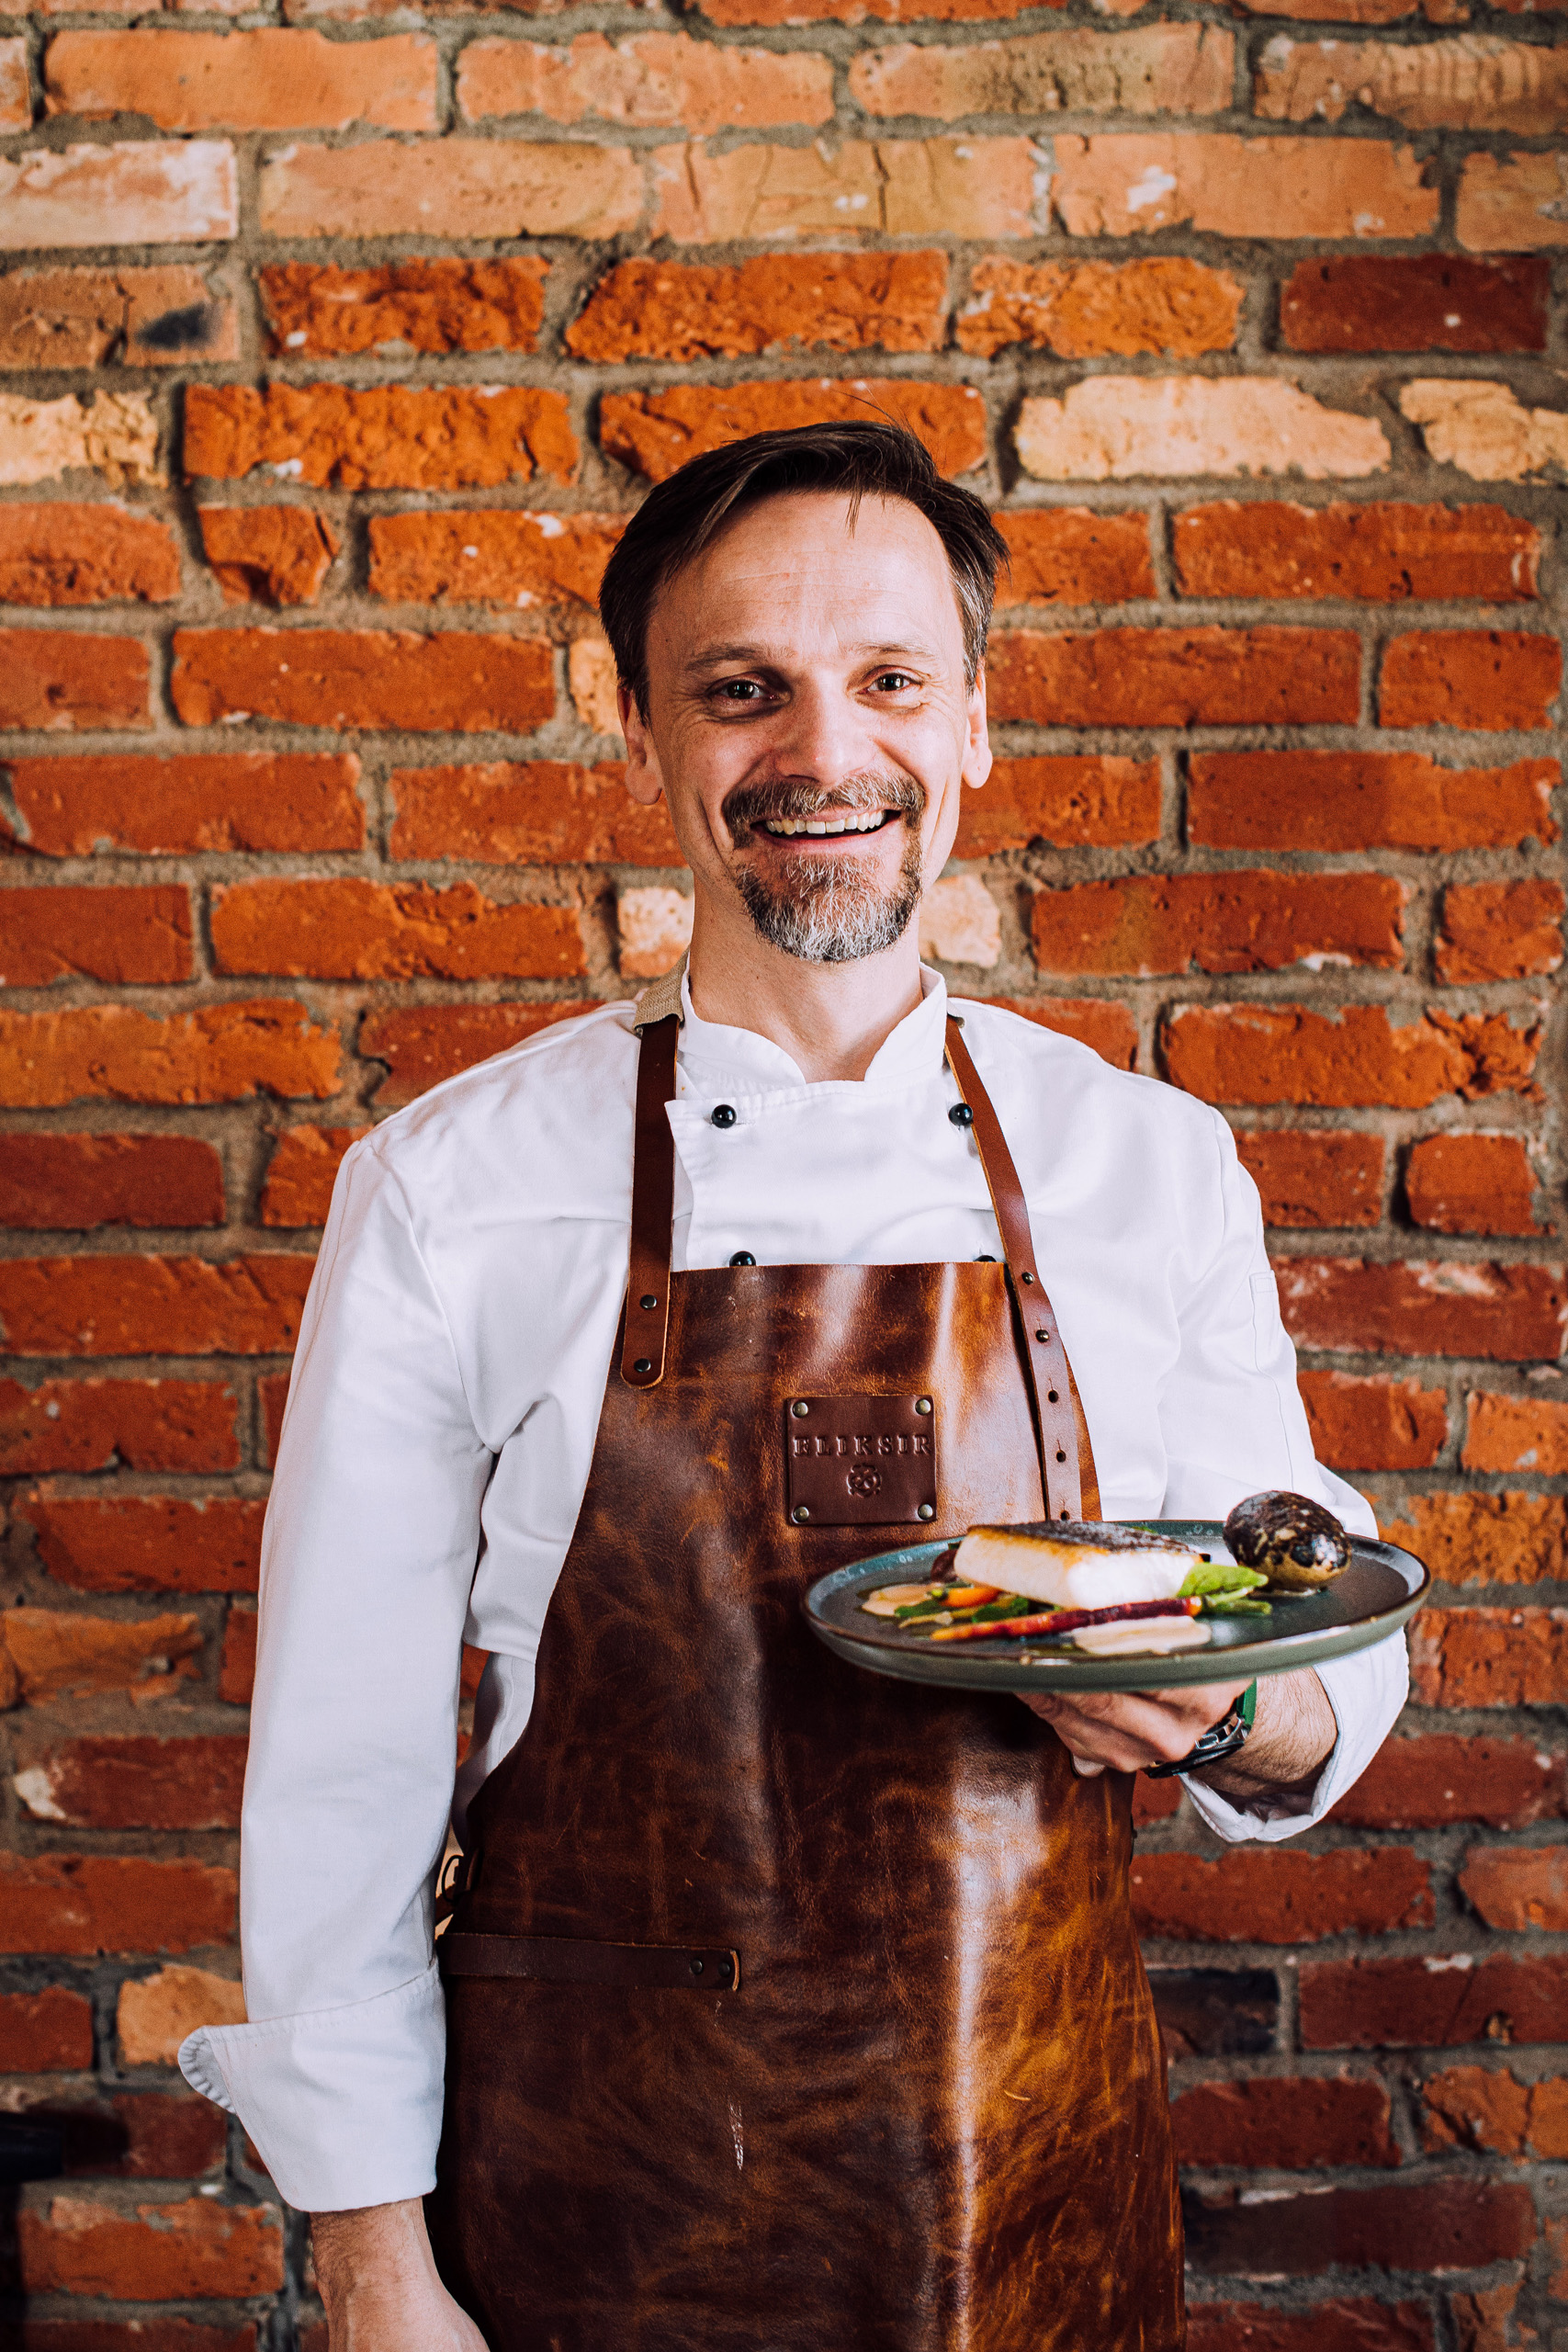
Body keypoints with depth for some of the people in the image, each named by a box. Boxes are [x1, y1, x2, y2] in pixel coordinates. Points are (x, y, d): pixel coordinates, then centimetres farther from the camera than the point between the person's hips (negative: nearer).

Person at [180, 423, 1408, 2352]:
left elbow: (1337, 1680, 4)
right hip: (597, 2191, -1)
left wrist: (1231, 1708, -18)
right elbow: (348, 1761, -4)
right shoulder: (446, 1195, -9)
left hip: (1031, 2176, 2)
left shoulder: (1152, 1168, -3)